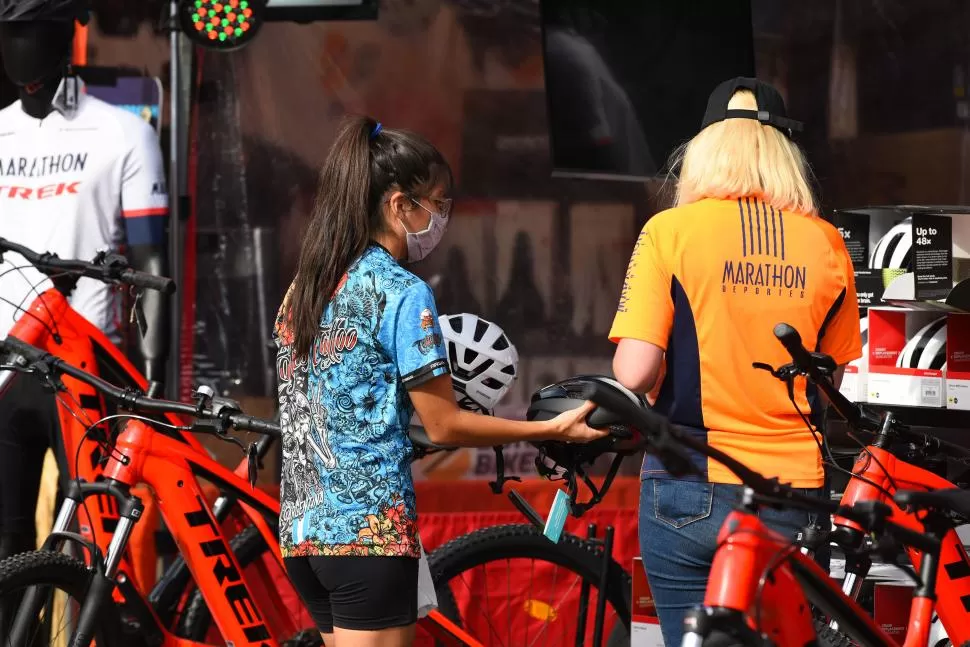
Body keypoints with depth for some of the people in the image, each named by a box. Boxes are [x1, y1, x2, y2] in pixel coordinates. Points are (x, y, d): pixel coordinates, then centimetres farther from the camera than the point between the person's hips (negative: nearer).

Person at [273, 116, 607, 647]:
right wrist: (554, 429, -4)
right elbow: (443, 426, -10)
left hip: (301, 530, 8)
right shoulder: (402, 293, -11)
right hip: (371, 530, -8)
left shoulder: (303, 289, 12)